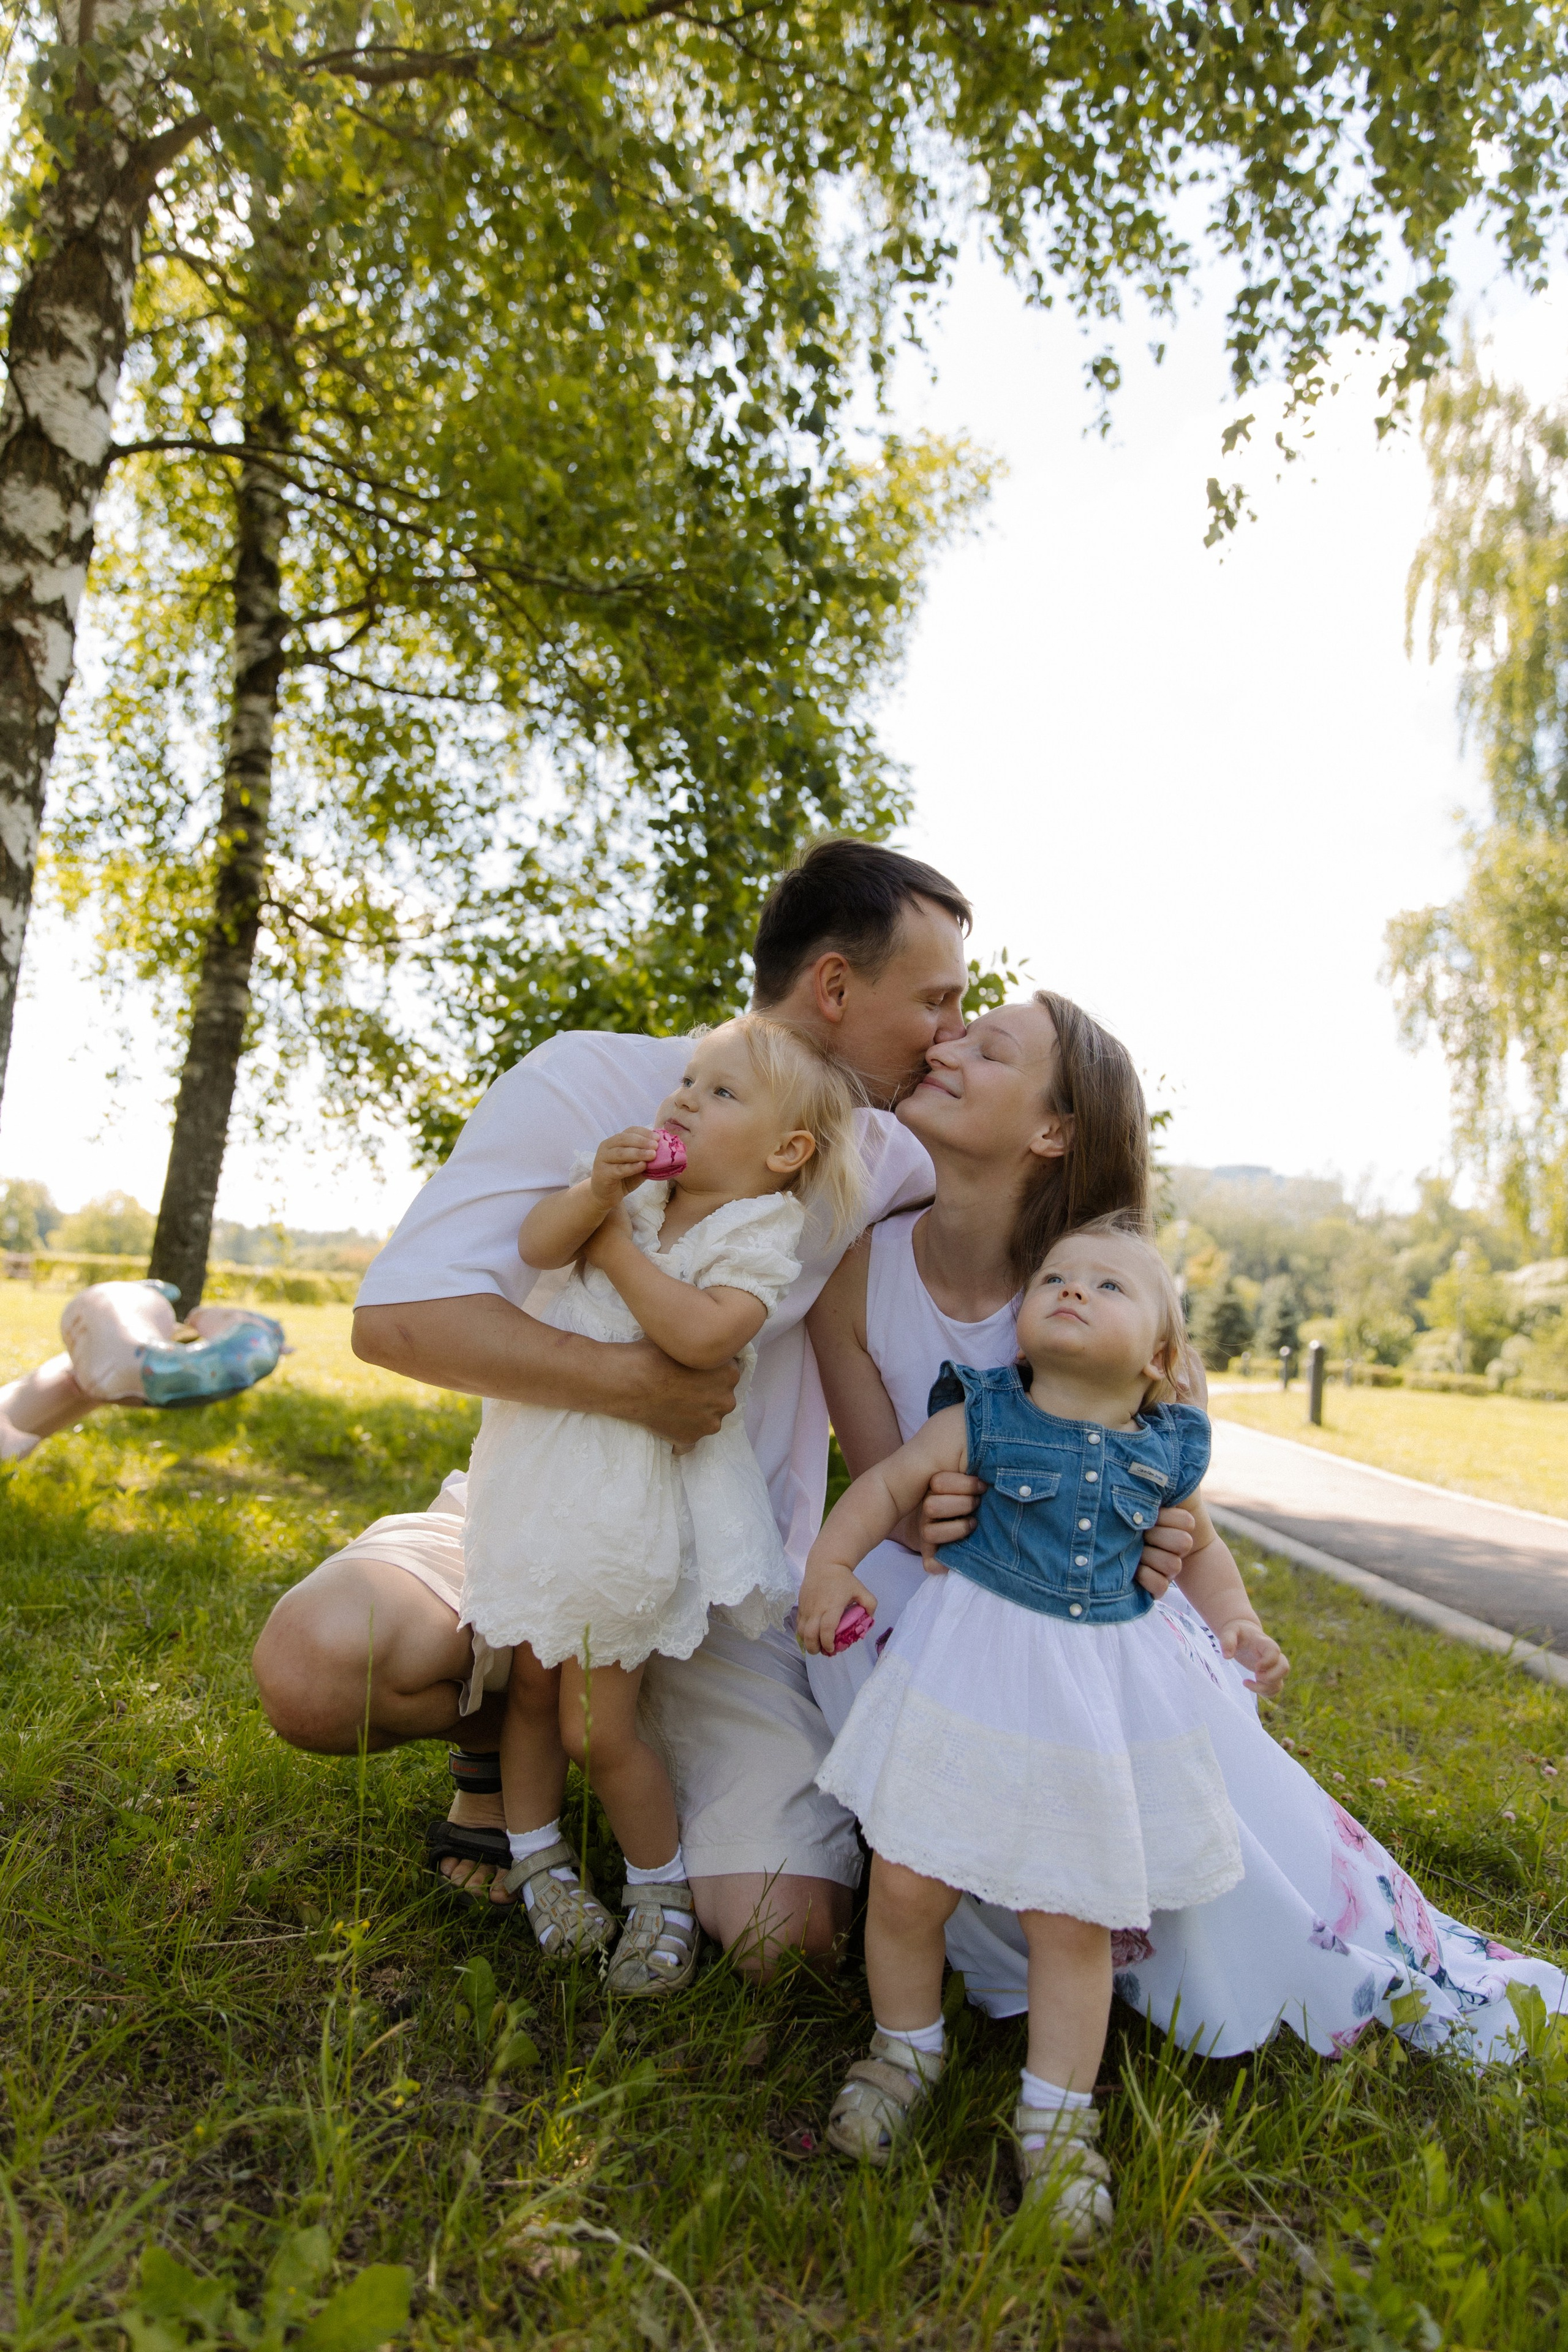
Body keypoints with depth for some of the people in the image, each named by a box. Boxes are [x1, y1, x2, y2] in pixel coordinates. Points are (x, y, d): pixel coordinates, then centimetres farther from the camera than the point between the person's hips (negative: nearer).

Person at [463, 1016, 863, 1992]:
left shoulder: (759, 1239, -12)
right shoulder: (639, 1187, 4)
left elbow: (700, 1335, -29)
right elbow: (537, 1245, -6)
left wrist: (615, 1245, -19)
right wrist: (597, 1194, -24)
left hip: (633, 1502, -5)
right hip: (547, 1468, 6)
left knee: (597, 1728, 1)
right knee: (532, 1681, 17)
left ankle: (663, 1891, 25)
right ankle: (536, 1855, 40)